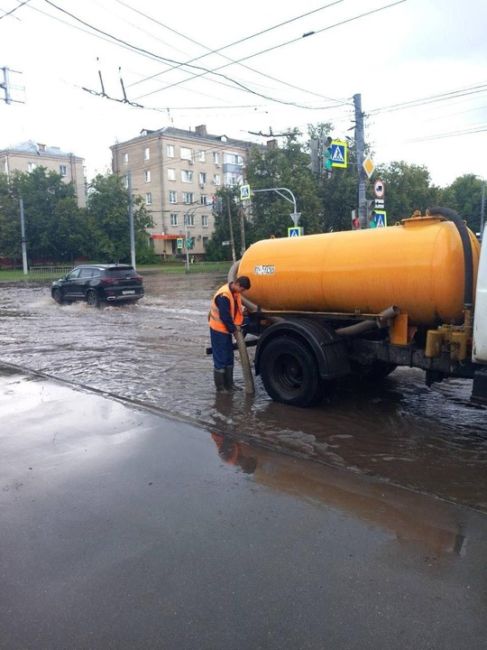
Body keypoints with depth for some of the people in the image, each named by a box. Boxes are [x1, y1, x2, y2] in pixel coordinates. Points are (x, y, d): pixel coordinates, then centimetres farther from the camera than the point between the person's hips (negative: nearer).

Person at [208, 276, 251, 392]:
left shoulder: (235, 292, 1)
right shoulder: (224, 296, -27)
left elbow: (238, 309, 10)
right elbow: (225, 317, -24)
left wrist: (237, 324, -1)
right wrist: (233, 329, -13)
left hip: (226, 329, 9)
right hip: (218, 329, -9)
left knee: (229, 357, 14)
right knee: (220, 358, -3)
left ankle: (229, 384, 24)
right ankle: (220, 387, 7)